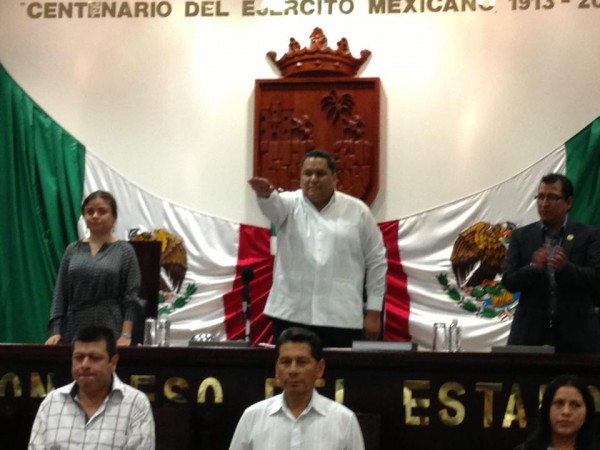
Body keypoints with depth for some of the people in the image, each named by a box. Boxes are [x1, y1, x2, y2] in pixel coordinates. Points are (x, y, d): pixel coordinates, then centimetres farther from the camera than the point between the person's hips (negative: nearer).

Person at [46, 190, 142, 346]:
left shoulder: (124, 251, 2)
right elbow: (60, 294, 8)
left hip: (110, 332, -3)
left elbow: (131, 298, -3)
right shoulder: (72, 250, 10)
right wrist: (55, 331, -2)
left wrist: (126, 335, -13)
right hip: (74, 329, 3)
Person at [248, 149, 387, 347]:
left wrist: (374, 311, 5)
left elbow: (376, 262, 9)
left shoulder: (357, 211, 6)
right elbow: (274, 204, -19)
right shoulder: (290, 204, 6)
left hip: (341, 319, 0)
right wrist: (264, 194, -44)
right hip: (290, 315, 0)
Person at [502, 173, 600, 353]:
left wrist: (566, 268, -22)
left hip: (576, 332, -1)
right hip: (531, 331, 1)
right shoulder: (521, 236, 8)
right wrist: (533, 268, -18)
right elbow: (509, 282, 2)